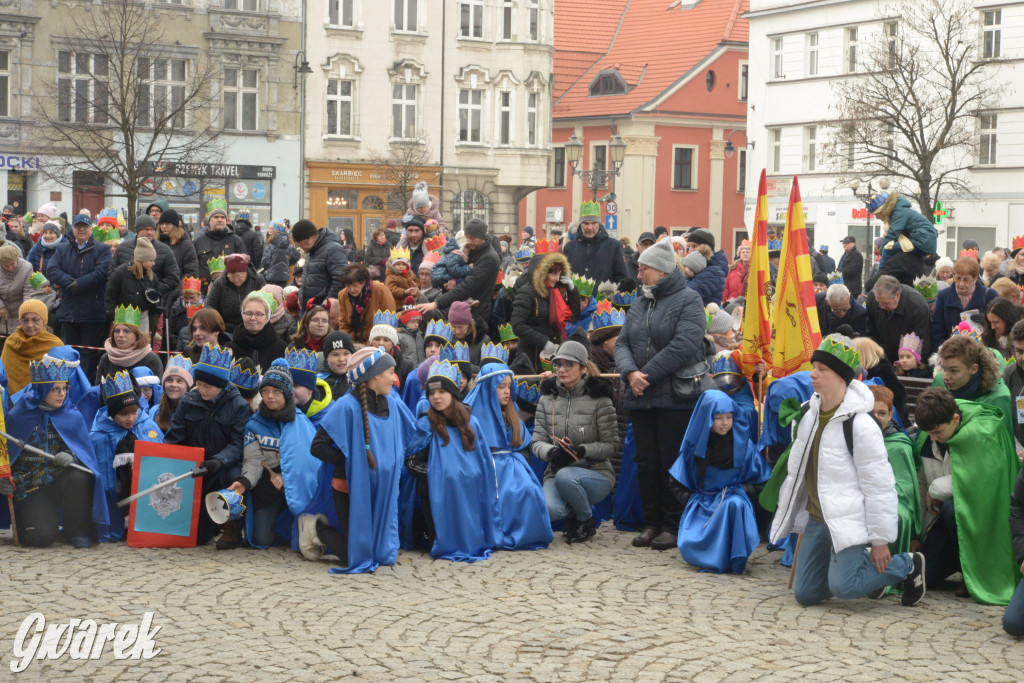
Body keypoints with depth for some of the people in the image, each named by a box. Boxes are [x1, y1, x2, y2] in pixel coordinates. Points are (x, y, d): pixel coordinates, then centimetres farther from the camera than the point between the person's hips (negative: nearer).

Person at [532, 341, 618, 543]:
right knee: (548, 510, -30)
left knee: (565, 476, -37)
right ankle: (576, 512, 8)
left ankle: (586, 521, -5)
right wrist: (551, 452, -20)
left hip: (596, 474, -2)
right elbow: (537, 441, 3)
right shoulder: (547, 398, 7)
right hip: (556, 472, 2)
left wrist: (582, 451, -23)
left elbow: (611, 445, -6)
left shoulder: (599, 399, -4)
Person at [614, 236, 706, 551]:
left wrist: (648, 375, -18)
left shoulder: (688, 300, -6)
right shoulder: (640, 304, 15)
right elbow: (622, 343, 9)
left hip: (676, 397, -6)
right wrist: (630, 373, -12)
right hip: (641, 397, 6)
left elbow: (683, 346, -18)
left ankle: (672, 525, 7)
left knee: (673, 463, -1)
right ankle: (652, 522, 18)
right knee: (646, 462, 9)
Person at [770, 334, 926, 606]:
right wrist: (786, 519, 18)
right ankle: (860, 562, 26)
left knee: (842, 586, -21)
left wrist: (881, 540, -15)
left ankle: (907, 565, 5)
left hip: (848, 519, -7)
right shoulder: (809, 415, 5)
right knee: (805, 593, 3)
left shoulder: (860, 425, -18)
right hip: (817, 517, 7)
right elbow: (797, 471, 16)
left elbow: (879, 484, -16)